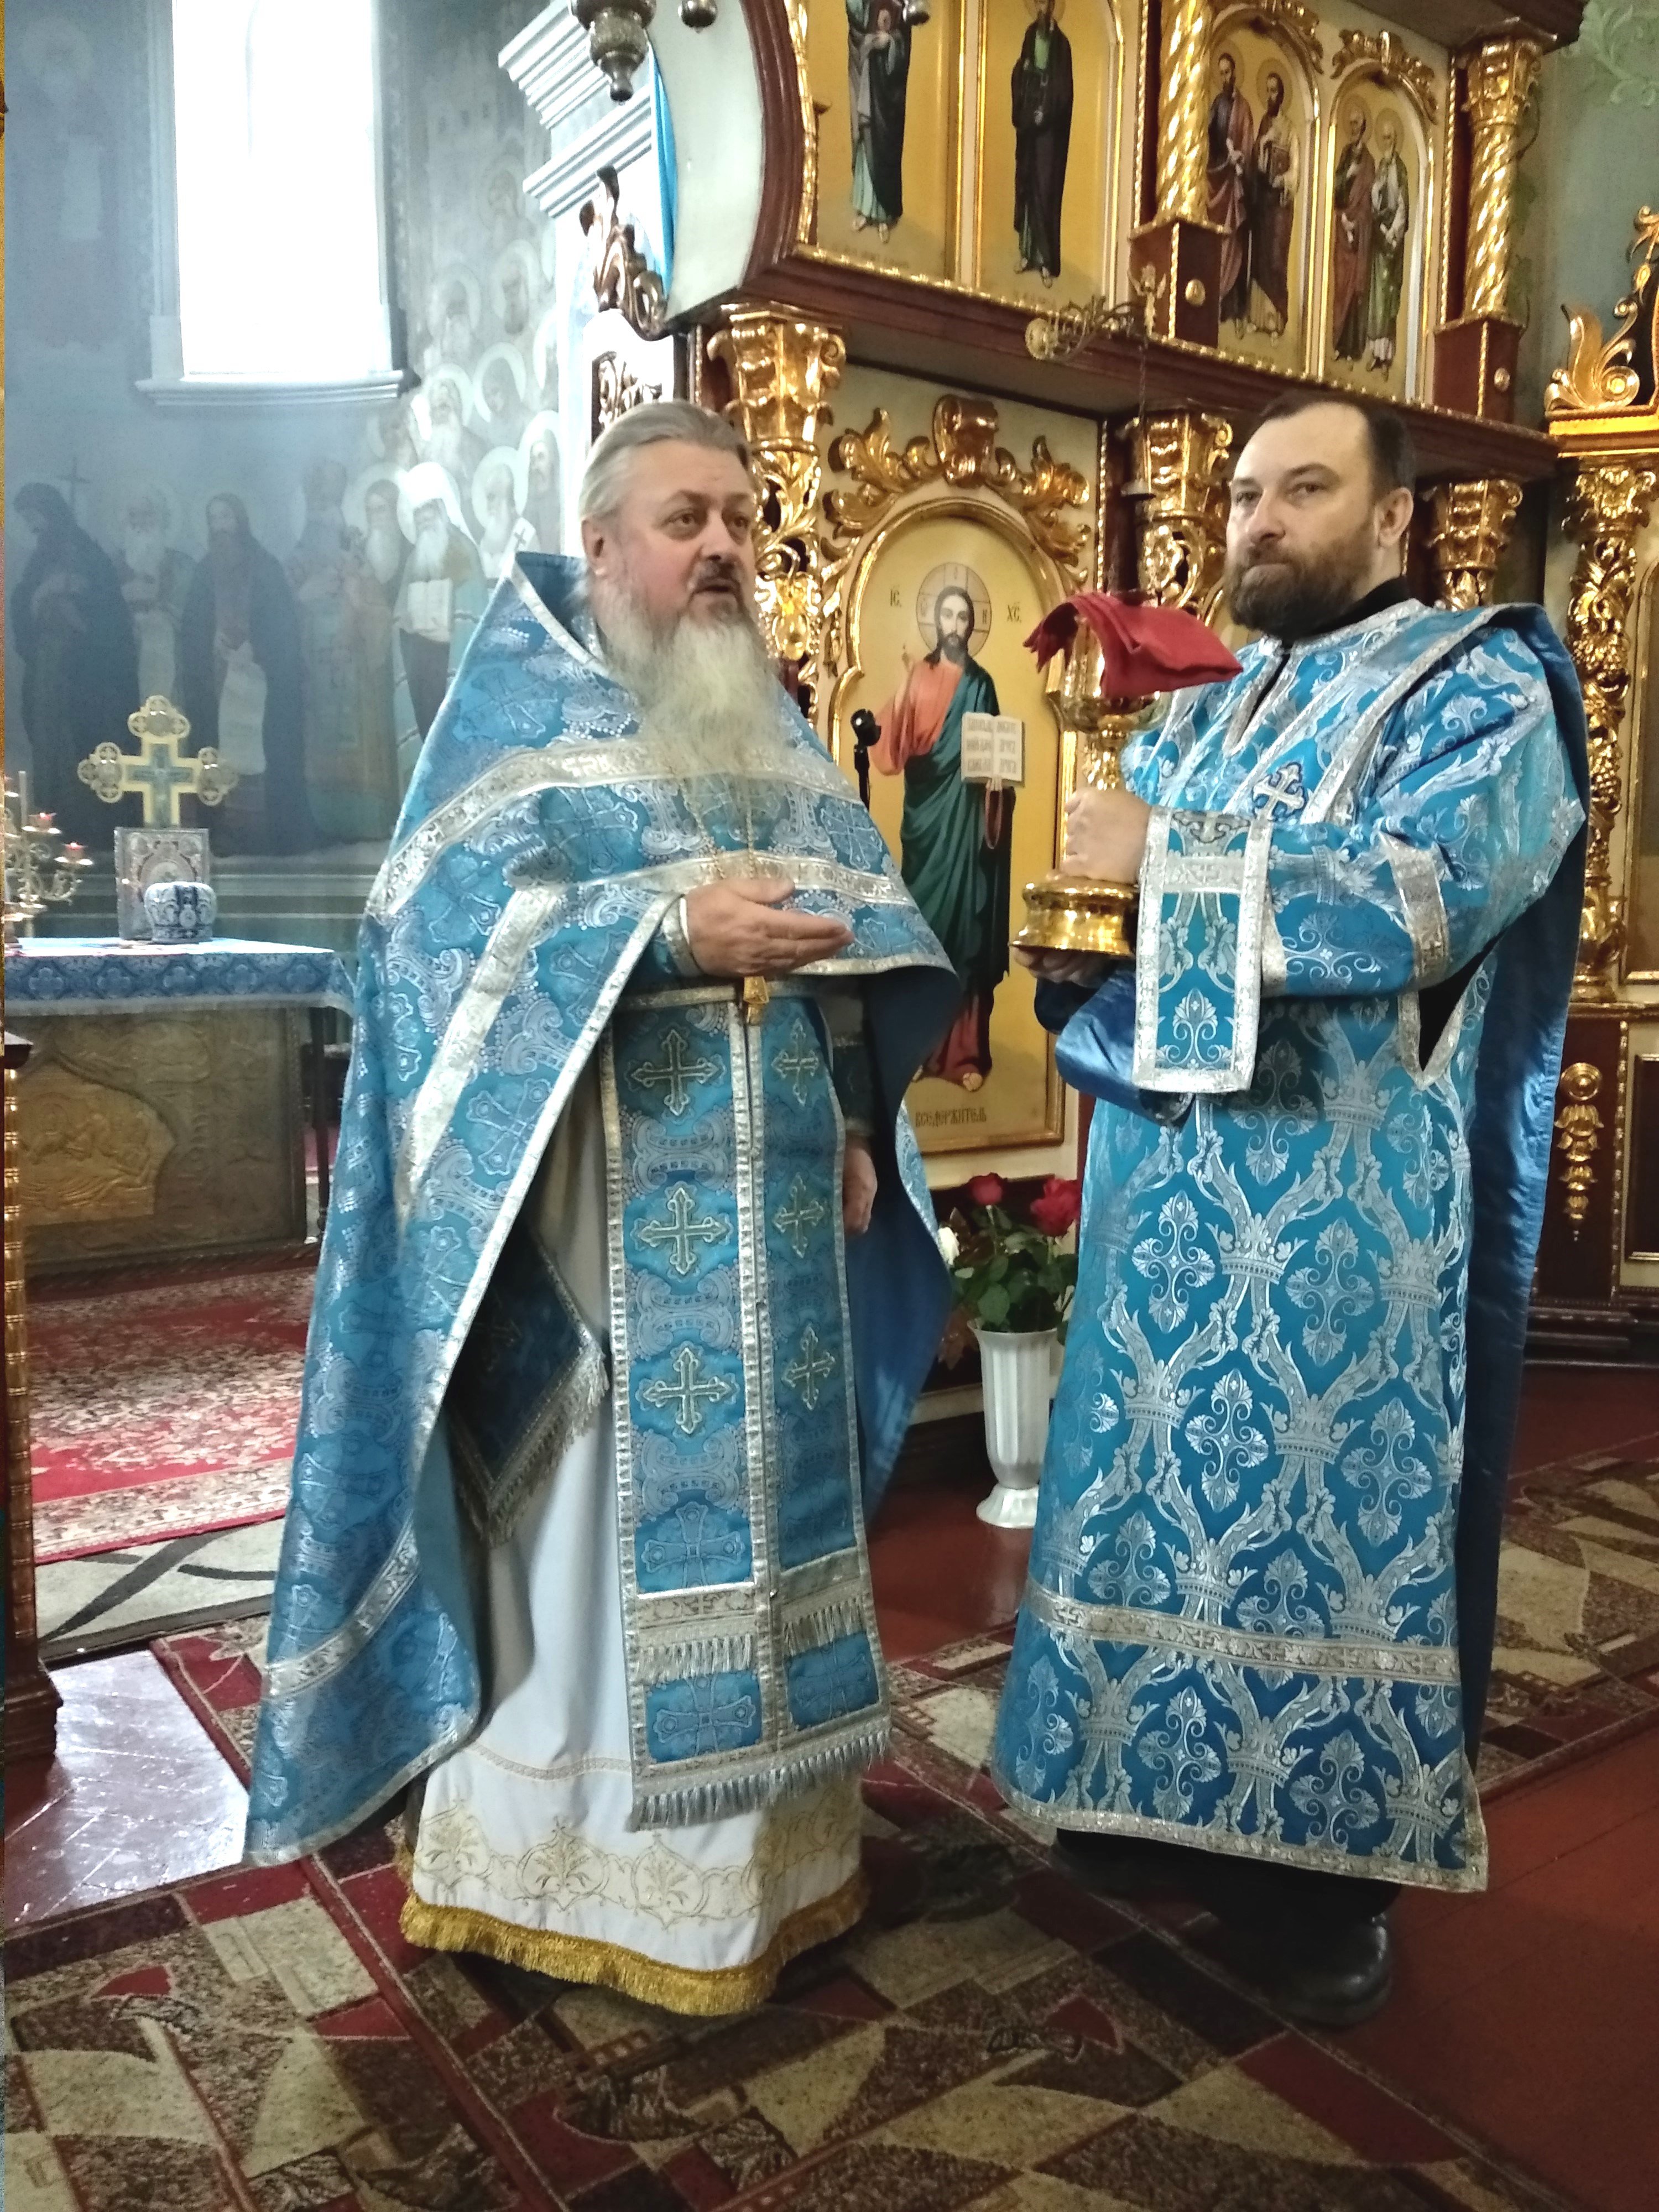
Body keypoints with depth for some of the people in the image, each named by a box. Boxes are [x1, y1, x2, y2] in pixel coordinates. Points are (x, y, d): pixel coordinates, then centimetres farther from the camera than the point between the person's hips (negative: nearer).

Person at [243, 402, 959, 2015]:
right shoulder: (521, 716, -3)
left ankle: (762, 1846, 32)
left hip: (770, 1219, 6)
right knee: (589, 1521, 2)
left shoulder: (772, 730, 15)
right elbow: (448, 932, -14)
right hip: (602, 1224, -6)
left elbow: (861, 939, 15)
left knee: (758, 1510, 14)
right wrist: (674, 933, -21)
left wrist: (858, 1126, 5)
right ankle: (549, 1869, 21)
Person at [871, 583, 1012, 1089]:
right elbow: (893, 745, -8)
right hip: (927, 817, -1)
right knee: (924, 917, -1)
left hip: (969, 819, 1)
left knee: (968, 920, -1)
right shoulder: (917, 678, 5)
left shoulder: (983, 684, 11)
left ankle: (965, 1052, 2)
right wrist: (904, 685, -18)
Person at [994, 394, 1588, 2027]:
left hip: (1347, 1212, -6)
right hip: (1171, 1195, 6)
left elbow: (1431, 896, -20)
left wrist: (1171, 855, -17)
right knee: (1166, 1497, 12)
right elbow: (1130, 934, 22)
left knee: (1325, 1510, 2)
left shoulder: (1478, 687, -2)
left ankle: (1326, 1870, 19)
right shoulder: (1197, 718, 18)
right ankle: (1169, 1794, 30)